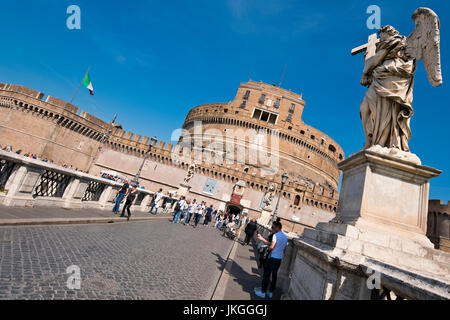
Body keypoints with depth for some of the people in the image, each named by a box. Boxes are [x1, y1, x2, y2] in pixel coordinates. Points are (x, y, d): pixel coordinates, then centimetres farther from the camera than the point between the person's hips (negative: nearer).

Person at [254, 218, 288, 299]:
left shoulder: (276, 235, -15)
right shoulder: (285, 237, 9)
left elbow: (271, 247, -21)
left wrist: (267, 249, 2)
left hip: (272, 258, -7)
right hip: (279, 259, 7)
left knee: (267, 274, 4)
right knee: (274, 275, 16)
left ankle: (263, 292, 13)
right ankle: (270, 292, 26)